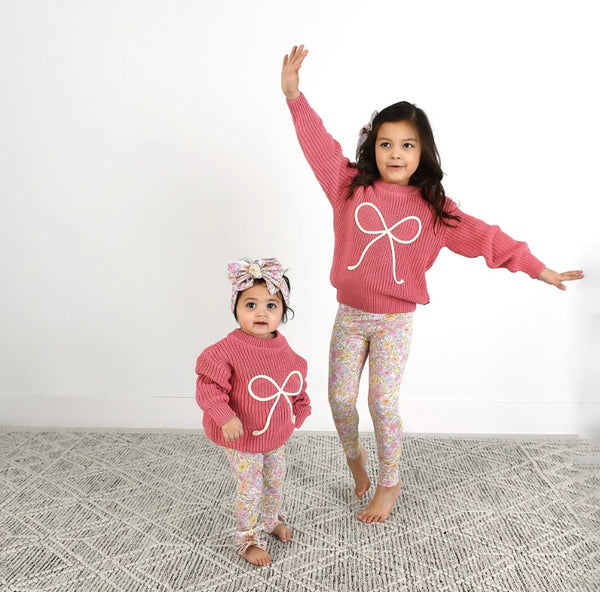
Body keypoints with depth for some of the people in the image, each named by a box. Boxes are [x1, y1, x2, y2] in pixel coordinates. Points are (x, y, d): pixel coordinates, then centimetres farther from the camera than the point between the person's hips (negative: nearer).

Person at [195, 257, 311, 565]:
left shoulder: (284, 349, -5)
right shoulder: (227, 350, -26)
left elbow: (295, 382, 10)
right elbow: (208, 387, -25)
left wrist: (299, 411, 6)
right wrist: (226, 417, -33)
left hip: (277, 435, 6)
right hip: (242, 438, -6)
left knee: (275, 481, 25)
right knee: (250, 489, 6)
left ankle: (272, 518, 53)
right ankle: (248, 540, 30)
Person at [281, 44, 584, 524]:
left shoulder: (433, 207, -3)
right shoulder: (351, 185, -3)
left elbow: (484, 237, 0)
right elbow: (320, 145, -10)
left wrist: (539, 270, 1)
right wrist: (294, 93, -20)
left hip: (395, 321, -1)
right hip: (350, 315, 2)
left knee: (383, 403, 1)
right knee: (340, 398, 6)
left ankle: (389, 484, 25)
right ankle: (355, 457, 38)